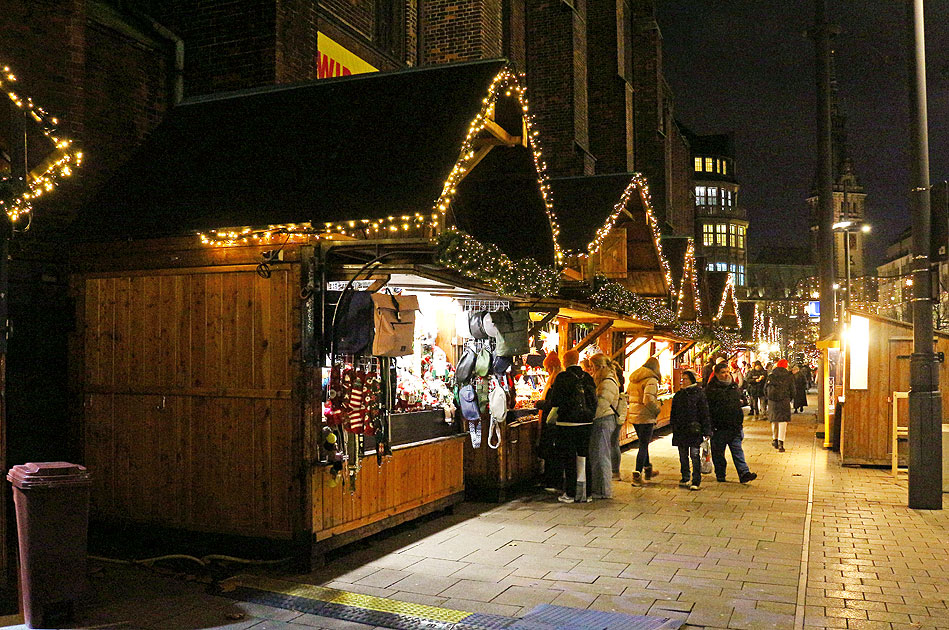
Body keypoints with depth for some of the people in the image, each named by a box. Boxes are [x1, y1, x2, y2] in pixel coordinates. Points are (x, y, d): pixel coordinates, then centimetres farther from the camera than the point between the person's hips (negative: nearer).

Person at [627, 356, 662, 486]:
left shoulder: (633, 379, 10)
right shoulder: (651, 380, -15)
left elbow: (628, 397, 14)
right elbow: (648, 400, -24)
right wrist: (657, 410, -10)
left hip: (633, 416, 8)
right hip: (646, 417, -8)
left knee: (643, 443, 22)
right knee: (643, 446, 0)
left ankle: (648, 470, 36)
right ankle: (637, 476, 0)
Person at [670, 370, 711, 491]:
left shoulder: (699, 393, -3)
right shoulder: (679, 395, 12)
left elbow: (705, 413, -5)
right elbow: (673, 413, 19)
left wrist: (706, 431, -8)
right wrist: (674, 427, 12)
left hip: (694, 431, -5)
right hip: (681, 431, 5)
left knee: (694, 455, -5)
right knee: (683, 456, 11)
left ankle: (696, 481, 0)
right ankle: (685, 479, 22)